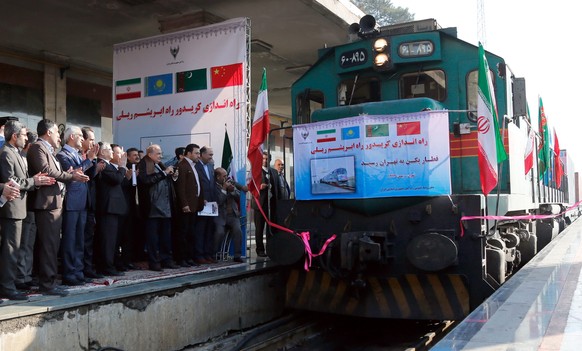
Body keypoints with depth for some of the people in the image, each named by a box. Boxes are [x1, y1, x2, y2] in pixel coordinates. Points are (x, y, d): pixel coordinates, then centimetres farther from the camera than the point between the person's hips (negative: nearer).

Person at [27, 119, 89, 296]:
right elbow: (46, 171, -21)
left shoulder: (47, 149, 22)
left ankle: (47, 281, 21)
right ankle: (47, 284, -4)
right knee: (49, 245, -9)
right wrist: (71, 176, -13)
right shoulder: (37, 147, -9)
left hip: (54, 203, 11)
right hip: (47, 203, -11)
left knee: (52, 245, 14)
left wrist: (69, 174, 4)